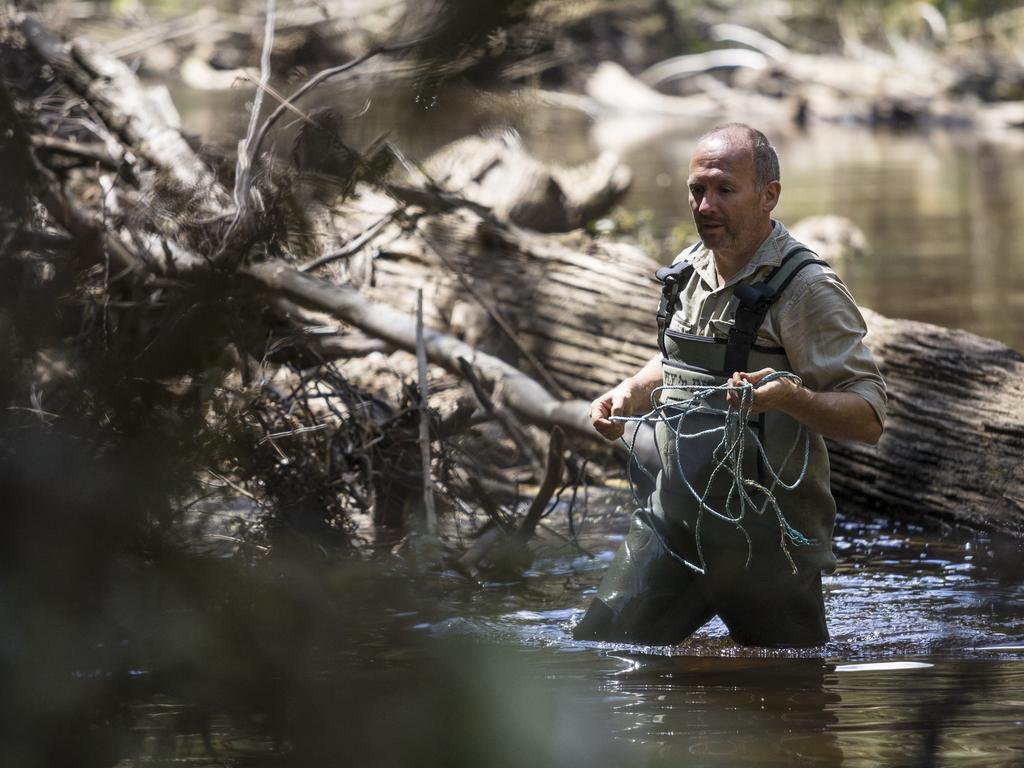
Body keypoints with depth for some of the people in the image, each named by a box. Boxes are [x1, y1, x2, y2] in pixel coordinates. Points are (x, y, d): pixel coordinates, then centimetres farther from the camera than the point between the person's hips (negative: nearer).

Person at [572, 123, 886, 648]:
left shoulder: (808, 290, -14)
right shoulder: (688, 270, 9)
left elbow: (869, 419, -18)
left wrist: (790, 397, -35)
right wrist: (628, 396, 10)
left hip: (767, 541, -6)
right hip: (674, 521, 6)